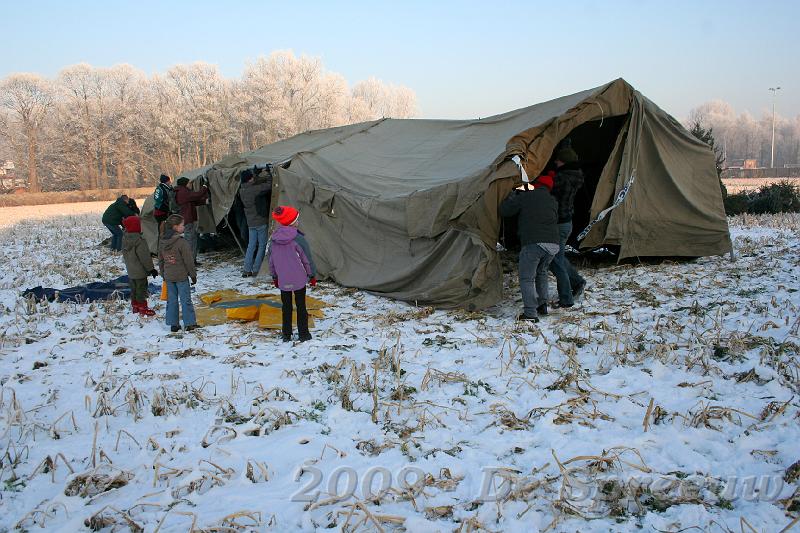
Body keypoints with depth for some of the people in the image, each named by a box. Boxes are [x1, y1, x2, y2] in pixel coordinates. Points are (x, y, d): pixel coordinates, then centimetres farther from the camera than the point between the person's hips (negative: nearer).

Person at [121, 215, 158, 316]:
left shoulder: (125, 238, 1)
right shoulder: (139, 240, -25)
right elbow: (145, 257, -21)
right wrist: (151, 269, -11)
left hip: (130, 271, 8)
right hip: (140, 271, -8)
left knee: (134, 289, 19)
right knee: (141, 289, 3)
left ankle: (135, 306, 29)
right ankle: (142, 308, 11)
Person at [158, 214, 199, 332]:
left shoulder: (162, 242, 3)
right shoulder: (182, 242, -18)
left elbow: (160, 261, 11)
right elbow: (188, 261, -14)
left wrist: (163, 275, 20)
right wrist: (193, 275, -3)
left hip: (168, 277, 6)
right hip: (181, 276, -6)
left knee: (171, 300, 11)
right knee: (185, 300, 3)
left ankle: (173, 324, 14)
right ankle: (189, 323, 7)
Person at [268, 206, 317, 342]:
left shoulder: (273, 240, -4)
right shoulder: (298, 239, -18)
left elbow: (271, 260, 6)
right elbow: (307, 259, -11)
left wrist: (274, 277, 19)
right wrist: (312, 275, 3)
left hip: (283, 281, 3)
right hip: (299, 279, -3)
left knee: (286, 307, 14)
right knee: (301, 306, 10)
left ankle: (286, 335, 20)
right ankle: (303, 334, 17)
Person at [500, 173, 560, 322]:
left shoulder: (525, 197, 1)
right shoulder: (553, 202, 16)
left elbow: (504, 210, 7)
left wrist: (513, 194, 23)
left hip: (533, 244, -6)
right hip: (553, 244, 6)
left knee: (527, 278, 0)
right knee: (541, 273, 27)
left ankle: (530, 314, -6)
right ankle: (542, 305, 28)